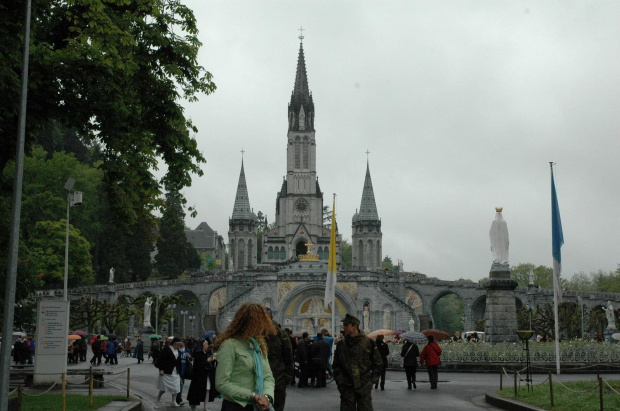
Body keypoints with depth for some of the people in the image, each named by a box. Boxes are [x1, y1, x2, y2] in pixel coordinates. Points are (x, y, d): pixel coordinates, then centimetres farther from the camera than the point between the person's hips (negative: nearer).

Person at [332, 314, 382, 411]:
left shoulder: (368, 343, 0)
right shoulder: (341, 344, 7)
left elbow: (378, 364, 7)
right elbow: (336, 365, 15)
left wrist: (372, 380, 0)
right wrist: (339, 380, 4)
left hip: (364, 387, -2)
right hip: (347, 388, 2)